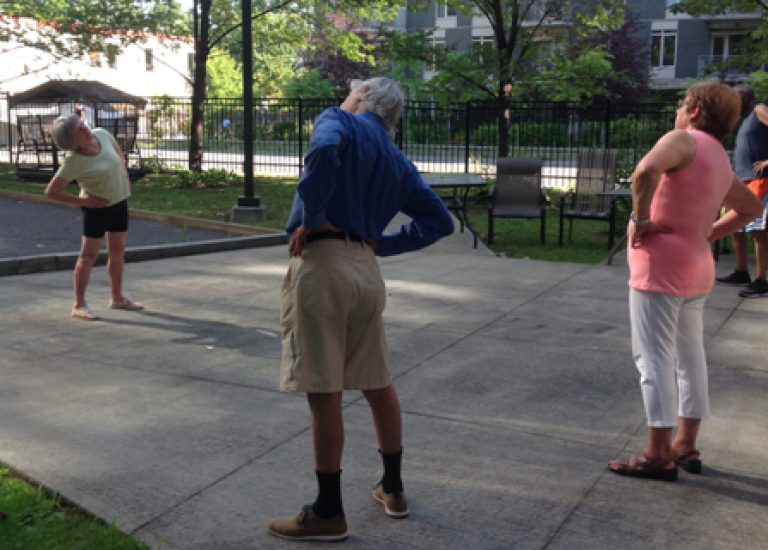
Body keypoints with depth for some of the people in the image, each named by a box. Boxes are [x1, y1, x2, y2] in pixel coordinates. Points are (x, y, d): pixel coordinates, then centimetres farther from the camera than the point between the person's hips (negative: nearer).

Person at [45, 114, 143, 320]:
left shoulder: (102, 134, -11)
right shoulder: (73, 163, -25)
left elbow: (118, 152, 13)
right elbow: (51, 191, -20)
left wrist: (125, 177, 3)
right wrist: (82, 201, -18)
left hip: (119, 201, 6)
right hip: (97, 207, -6)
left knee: (117, 250, 14)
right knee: (89, 255, -5)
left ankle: (117, 298, 26)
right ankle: (79, 305, 1)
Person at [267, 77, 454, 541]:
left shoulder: (339, 121, 2)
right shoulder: (399, 161, 21)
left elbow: (325, 150, -24)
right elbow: (440, 221, 16)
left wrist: (310, 218, -13)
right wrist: (382, 242, 13)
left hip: (323, 263, -7)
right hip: (367, 268, 7)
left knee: (324, 393, -1)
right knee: (378, 384, 18)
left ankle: (328, 513, 9)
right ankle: (393, 489, 31)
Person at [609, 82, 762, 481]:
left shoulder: (684, 141, -11)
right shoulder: (722, 163, 15)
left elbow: (646, 170, -33)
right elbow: (751, 208, 29)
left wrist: (640, 218, -21)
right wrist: (710, 233, 18)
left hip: (660, 265, -9)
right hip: (697, 269, 9)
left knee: (653, 358, -4)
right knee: (689, 356, 14)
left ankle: (658, 455, -1)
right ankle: (686, 447, 23)